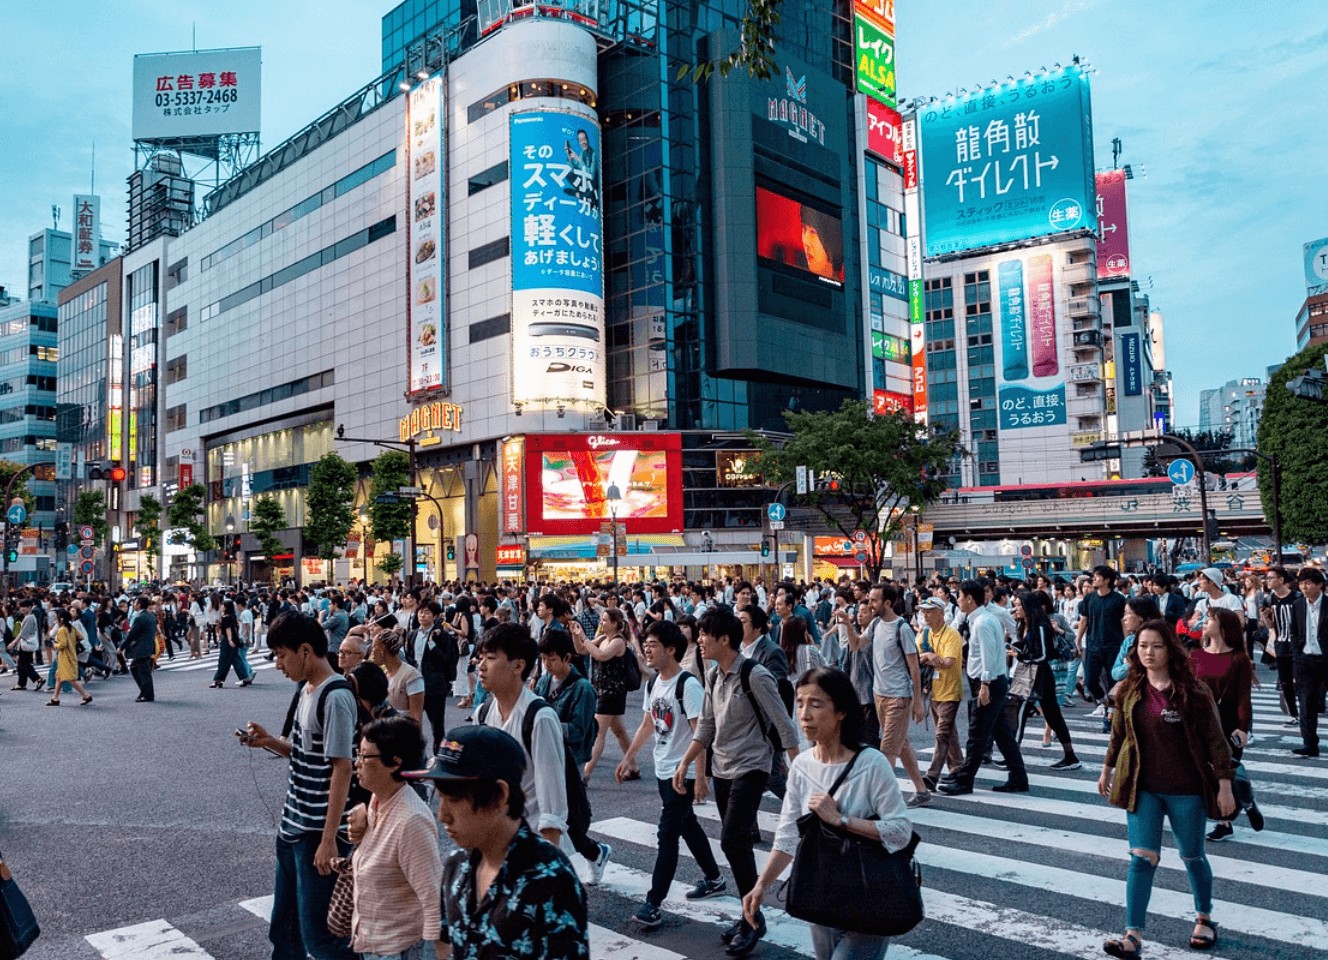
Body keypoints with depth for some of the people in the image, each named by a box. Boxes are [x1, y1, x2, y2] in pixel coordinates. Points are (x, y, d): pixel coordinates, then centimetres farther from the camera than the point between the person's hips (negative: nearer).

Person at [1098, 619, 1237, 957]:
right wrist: (1107, 770, 19)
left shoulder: (1193, 692, -11)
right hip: (1142, 789, 2)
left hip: (1186, 789, -2)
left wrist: (1224, 785, -9)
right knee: (1142, 858, -4)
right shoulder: (1129, 691, 0)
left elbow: (1215, 739, -7)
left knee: (1192, 857, 15)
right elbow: (1118, 733, 13)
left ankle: (1204, 918, 40)